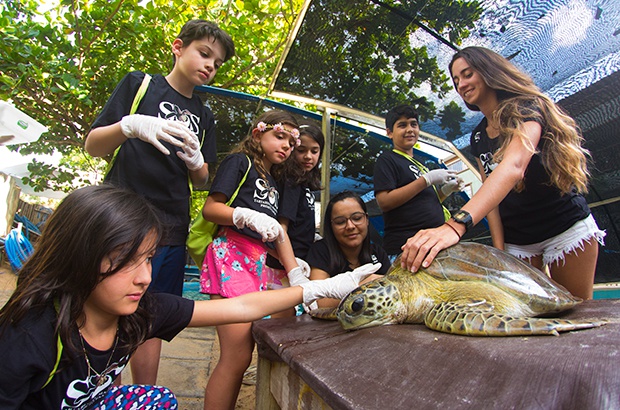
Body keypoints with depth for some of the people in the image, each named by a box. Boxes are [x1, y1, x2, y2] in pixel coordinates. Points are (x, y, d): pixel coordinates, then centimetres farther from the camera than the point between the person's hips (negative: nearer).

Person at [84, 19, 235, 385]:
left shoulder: (204, 117, 15)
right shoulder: (139, 84, 4)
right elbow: (93, 146, 0)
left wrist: (195, 161, -10)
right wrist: (130, 126, -20)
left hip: (171, 234, 4)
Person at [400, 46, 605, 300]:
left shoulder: (527, 108, -15)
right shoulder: (478, 137, 5)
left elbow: (514, 167, -35)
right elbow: (491, 194, 0)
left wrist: (457, 224, -50)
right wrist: (499, 248, -14)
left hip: (566, 228, -4)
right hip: (516, 239, 5)